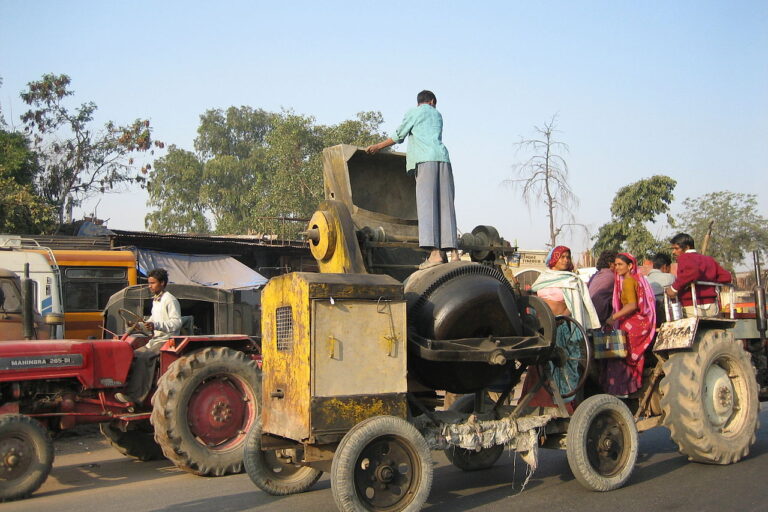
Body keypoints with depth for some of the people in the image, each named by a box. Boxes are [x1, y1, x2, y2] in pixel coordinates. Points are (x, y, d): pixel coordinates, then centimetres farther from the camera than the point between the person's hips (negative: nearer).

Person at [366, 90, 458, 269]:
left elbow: (399, 135, 14)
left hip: (426, 161, -5)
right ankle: (454, 252, -4)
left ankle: (434, 252, -24)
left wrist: (378, 147, 26)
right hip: (443, 159, 5)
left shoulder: (414, 112, 12)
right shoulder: (437, 115, 28)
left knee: (427, 205, -12)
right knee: (446, 205, 2)